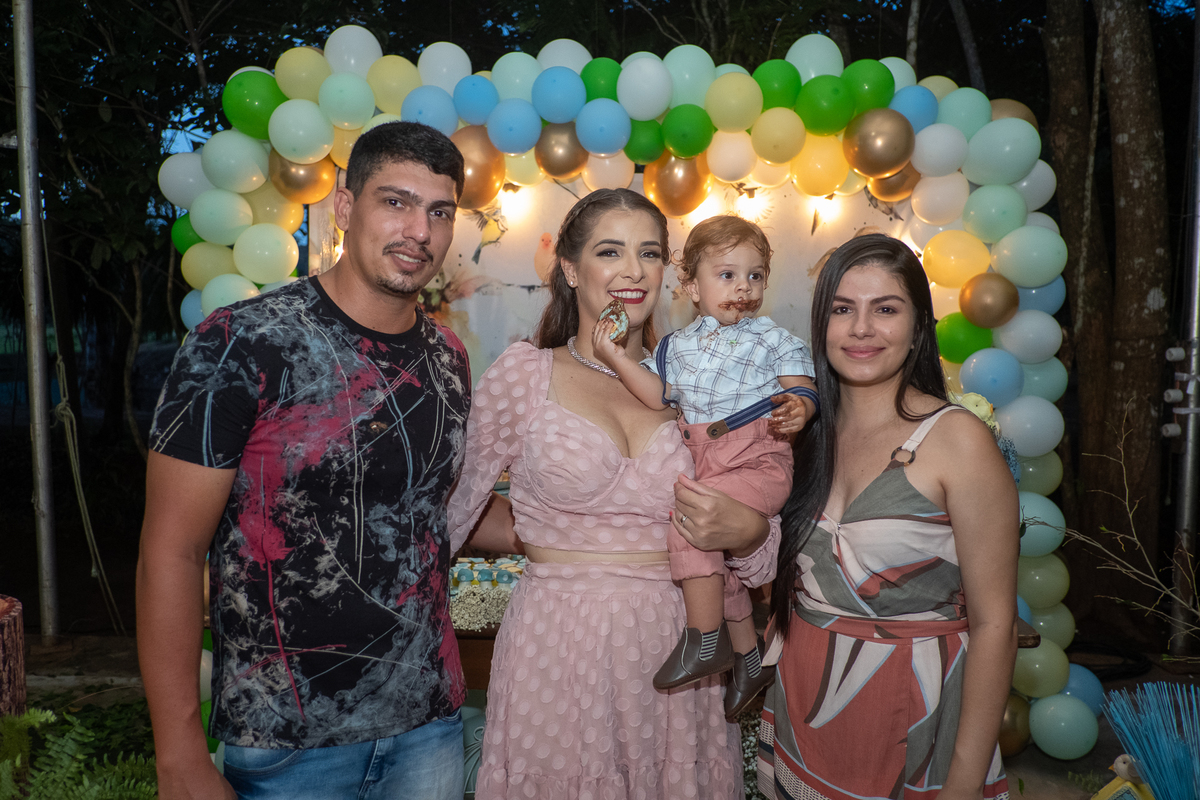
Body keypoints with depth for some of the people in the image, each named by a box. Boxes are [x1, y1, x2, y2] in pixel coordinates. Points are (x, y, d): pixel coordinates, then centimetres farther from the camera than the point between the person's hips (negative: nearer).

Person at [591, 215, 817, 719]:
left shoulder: (776, 340, 4)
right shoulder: (680, 345, 14)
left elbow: (801, 391, -3)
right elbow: (658, 394, 5)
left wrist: (797, 411, -26)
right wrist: (617, 359, -6)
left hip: (759, 465, -6)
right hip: (704, 467, 6)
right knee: (718, 558, 11)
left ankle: (705, 639, -15)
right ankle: (748, 658, 32)